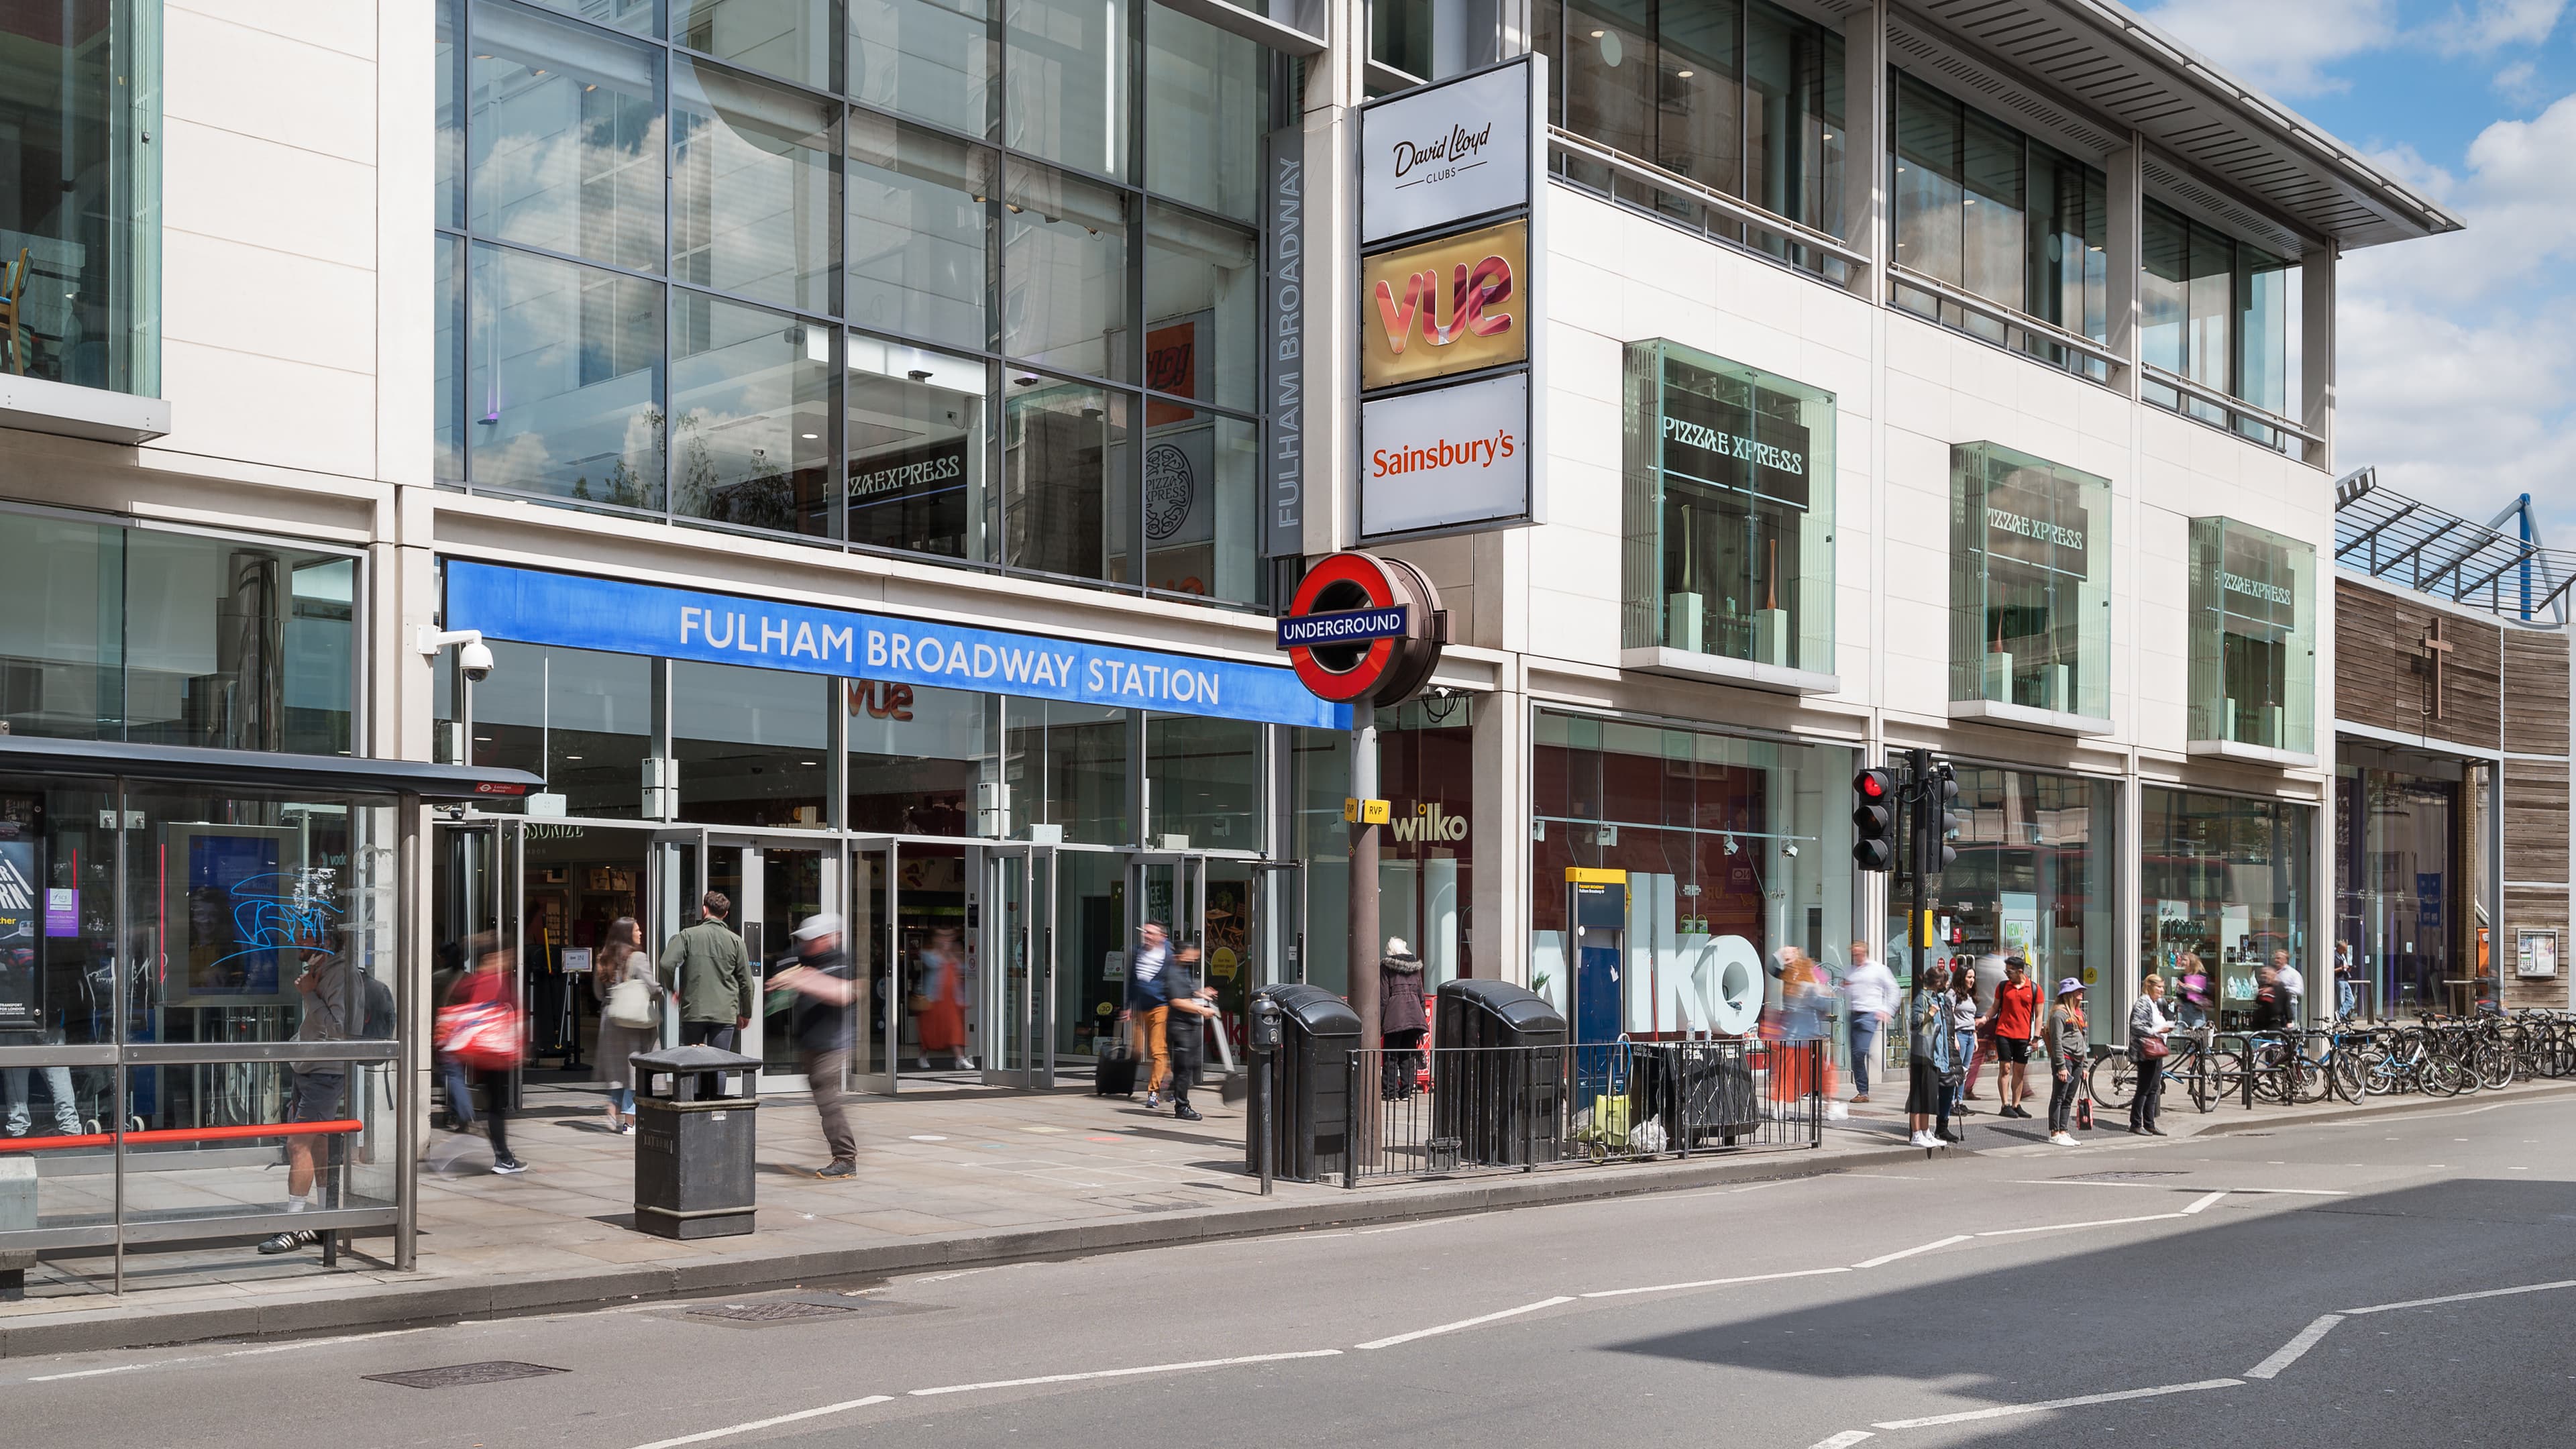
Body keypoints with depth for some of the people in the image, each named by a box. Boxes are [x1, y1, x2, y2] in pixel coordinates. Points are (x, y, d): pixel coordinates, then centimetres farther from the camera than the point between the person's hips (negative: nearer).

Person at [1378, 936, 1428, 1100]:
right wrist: (1422, 1016, 21)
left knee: (1391, 1055, 0)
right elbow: (1421, 994, 15)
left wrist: (1379, 1022, -2)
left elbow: (1383, 996, -4)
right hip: (1414, 1013, 4)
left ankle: (1389, 1091, -2)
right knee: (1409, 1055, 9)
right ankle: (1407, 1090, 9)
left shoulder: (1386, 966, 0)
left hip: (1395, 1014, -4)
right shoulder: (1415, 966, 13)